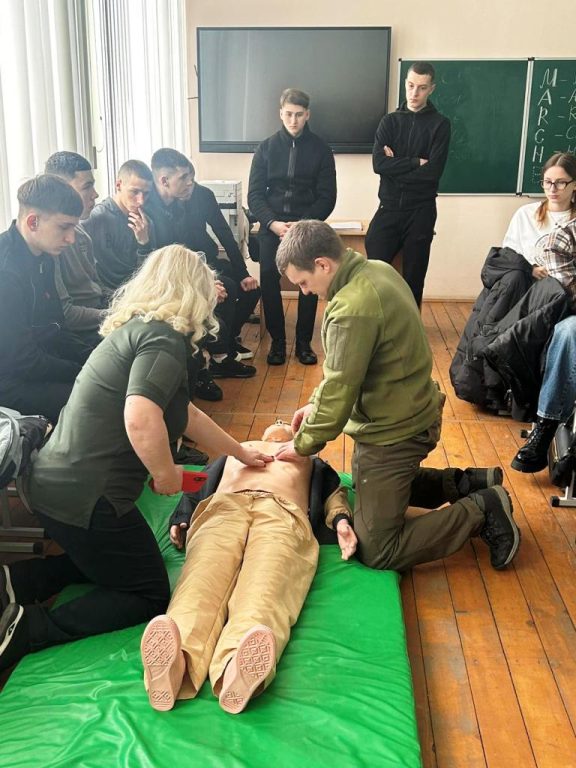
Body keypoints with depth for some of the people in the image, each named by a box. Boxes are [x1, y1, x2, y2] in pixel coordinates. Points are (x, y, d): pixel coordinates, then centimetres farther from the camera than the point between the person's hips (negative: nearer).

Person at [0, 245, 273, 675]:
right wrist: (167, 474, -15)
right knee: (150, 597, 9)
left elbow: (185, 414, 26)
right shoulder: (165, 338, -15)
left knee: (105, 560, 33)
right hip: (85, 500, -9)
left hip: (51, 485, 9)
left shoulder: (136, 330, 15)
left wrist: (241, 452, 36)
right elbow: (140, 418, -34)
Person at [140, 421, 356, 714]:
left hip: (283, 514, -1)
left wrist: (341, 519, 0)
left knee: (265, 589, -37)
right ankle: (173, 661, -64)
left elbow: (334, 490, 25)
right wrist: (180, 518, 7)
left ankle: (238, 671, -67)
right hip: (223, 507, 1)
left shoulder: (310, 459, 44)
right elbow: (196, 487, 31)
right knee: (203, 577, -35)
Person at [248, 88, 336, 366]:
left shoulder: (320, 149, 3)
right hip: (272, 227, 1)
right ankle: (277, 341, 4)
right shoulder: (266, 148, 6)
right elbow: (255, 194, 2)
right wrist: (273, 223, -15)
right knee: (269, 282, -10)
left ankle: (304, 342, 6)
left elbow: (327, 197, 0)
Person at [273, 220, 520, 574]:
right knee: (367, 485, 32)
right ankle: (466, 485, 25)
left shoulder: (352, 310, -30)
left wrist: (304, 445, -6)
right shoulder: (377, 269, 0)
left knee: (377, 551, -3)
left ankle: (482, 511, 2)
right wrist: (316, 404, 10)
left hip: (394, 432, -10)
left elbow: (341, 390, -22)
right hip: (411, 414, 10)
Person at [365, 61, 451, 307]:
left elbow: (433, 171, -11)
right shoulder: (389, 121, 8)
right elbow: (379, 164, -7)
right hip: (389, 208, 2)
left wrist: (397, 165, -7)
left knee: (414, 277, 6)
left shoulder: (440, 124, 1)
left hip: (421, 211, -2)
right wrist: (415, 162, -12)